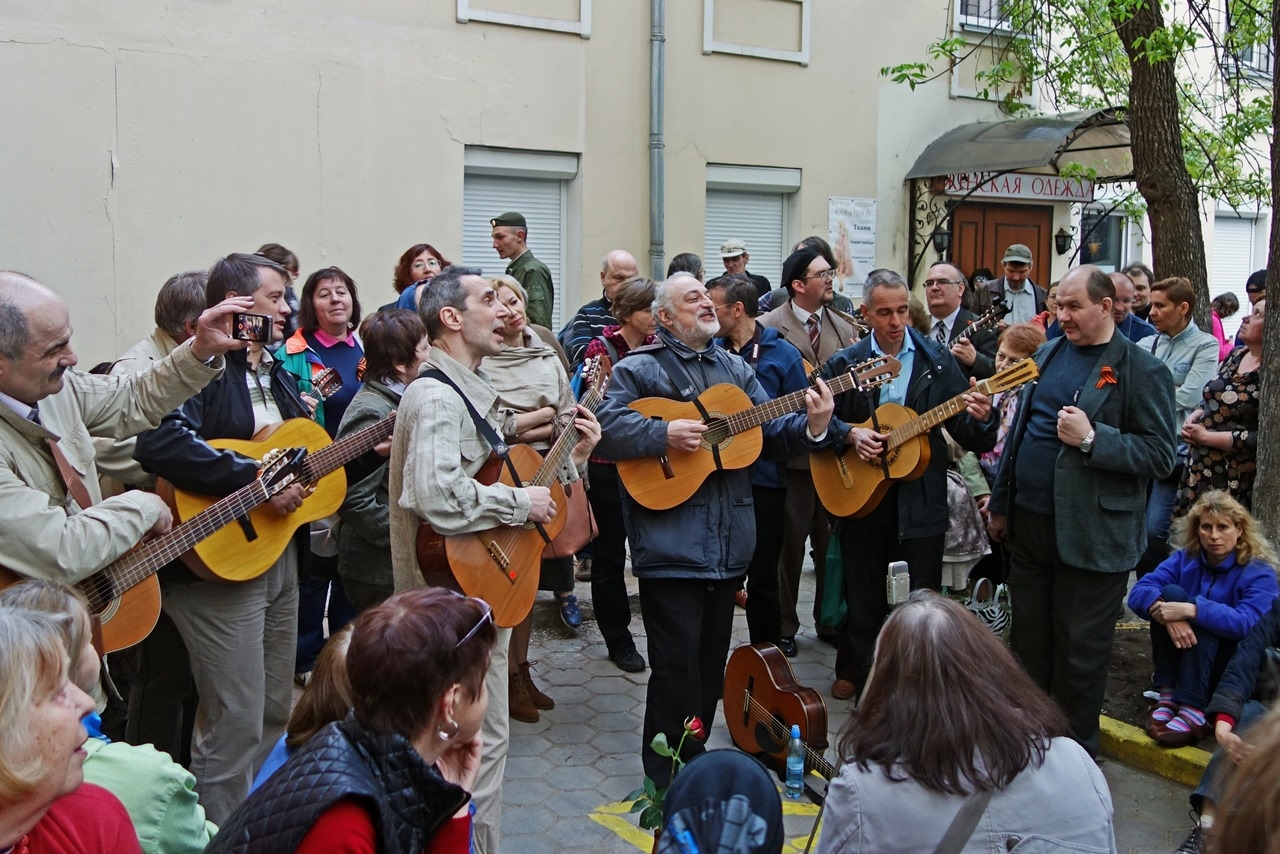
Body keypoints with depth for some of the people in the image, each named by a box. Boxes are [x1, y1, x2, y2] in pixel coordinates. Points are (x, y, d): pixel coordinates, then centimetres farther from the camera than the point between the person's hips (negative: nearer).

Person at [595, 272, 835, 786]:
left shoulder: (735, 369, 17)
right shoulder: (639, 369, -2)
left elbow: (772, 435, 15)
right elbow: (604, 427, -14)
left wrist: (811, 427, -4)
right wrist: (665, 434, -22)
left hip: (729, 543, 6)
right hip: (671, 545, -6)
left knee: (712, 663, 16)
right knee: (677, 667, -3)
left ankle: (695, 761, 32)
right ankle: (665, 779, 13)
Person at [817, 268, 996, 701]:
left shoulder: (938, 360, 0)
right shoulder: (844, 364, 2)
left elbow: (970, 438, -1)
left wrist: (980, 418, -23)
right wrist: (851, 434, -14)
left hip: (920, 499, -1)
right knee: (862, 596, 13)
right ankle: (854, 672, 32)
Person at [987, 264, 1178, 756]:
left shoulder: (1142, 371, -9)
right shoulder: (1047, 356, 11)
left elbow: (1160, 456, -13)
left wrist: (1093, 438, -24)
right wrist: (1000, 505, 18)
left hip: (1091, 538, -6)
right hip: (1029, 526, 6)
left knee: (1080, 654, 7)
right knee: (1028, 642, 17)